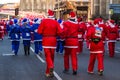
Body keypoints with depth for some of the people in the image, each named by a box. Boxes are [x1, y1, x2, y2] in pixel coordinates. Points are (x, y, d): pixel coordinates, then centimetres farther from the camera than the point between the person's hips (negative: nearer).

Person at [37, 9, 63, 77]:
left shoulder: (44, 21, -7)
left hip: (46, 40, -2)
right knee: (52, 56, 13)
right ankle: (48, 71, 22)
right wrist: (55, 34, 10)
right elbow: (60, 32, -9)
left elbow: (39, 31, -9)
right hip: (53, 40, 2)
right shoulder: (56, 22, -3)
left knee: (48, 56, 0)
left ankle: (51, 67, -28)